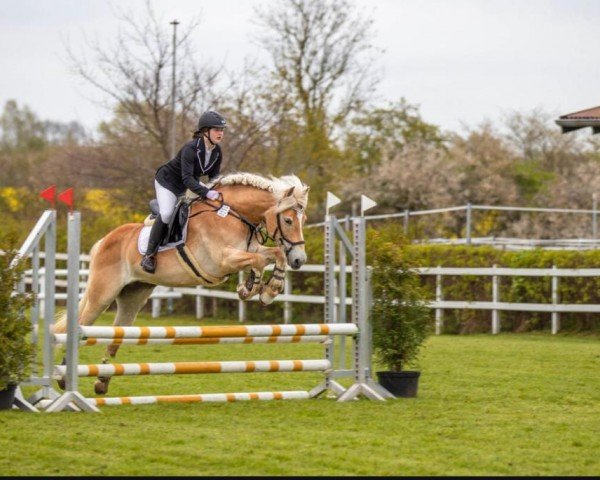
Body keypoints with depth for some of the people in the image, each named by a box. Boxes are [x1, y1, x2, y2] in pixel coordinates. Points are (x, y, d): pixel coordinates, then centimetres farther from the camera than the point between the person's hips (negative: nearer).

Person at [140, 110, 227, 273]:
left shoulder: (217, 152, -10)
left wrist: (217, 192, -23)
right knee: (167, 214, -27)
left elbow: (215, 177, -2)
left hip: (189, 185, 8)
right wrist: (206, 193, -52)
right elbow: (187, 178, -41)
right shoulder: (190, 149, -32)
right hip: (168, 182, -8)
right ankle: (149, 255, -18)